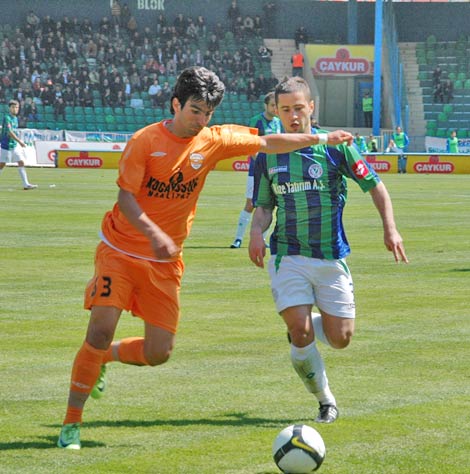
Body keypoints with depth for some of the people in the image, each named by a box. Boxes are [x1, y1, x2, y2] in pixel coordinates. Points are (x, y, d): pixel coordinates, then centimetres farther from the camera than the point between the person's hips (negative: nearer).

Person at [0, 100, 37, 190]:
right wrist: (20, 141, -29)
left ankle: (26, 184, -4)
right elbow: (9, 132, -25)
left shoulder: (15, 118, 12)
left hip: (15, 145, 7)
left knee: (21, 163, -1)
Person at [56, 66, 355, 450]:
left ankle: (101, 359, 29)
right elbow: (125, 198, -16)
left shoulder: (214, 141, 1)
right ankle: (71, 424, -7)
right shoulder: (146, 141, -12)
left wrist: (322, 139, 14)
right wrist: (153, 233, -31)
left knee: (158, 354, -2)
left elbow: (268, 144, 12)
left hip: (165, 262, 5)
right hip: (120, 250, -4)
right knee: (101, 329, -17)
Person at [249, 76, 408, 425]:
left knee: (340, 339, 1)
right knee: (301, 335, -14)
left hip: (332, 258, 0)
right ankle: (326, 401, 7)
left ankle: (299, 328, 35)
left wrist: (390, 229, -6)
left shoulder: (335, 147, -4)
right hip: (288, 256, 0)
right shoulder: (267, 156, 3)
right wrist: (257, 231, -8)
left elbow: (375, 186, 4)